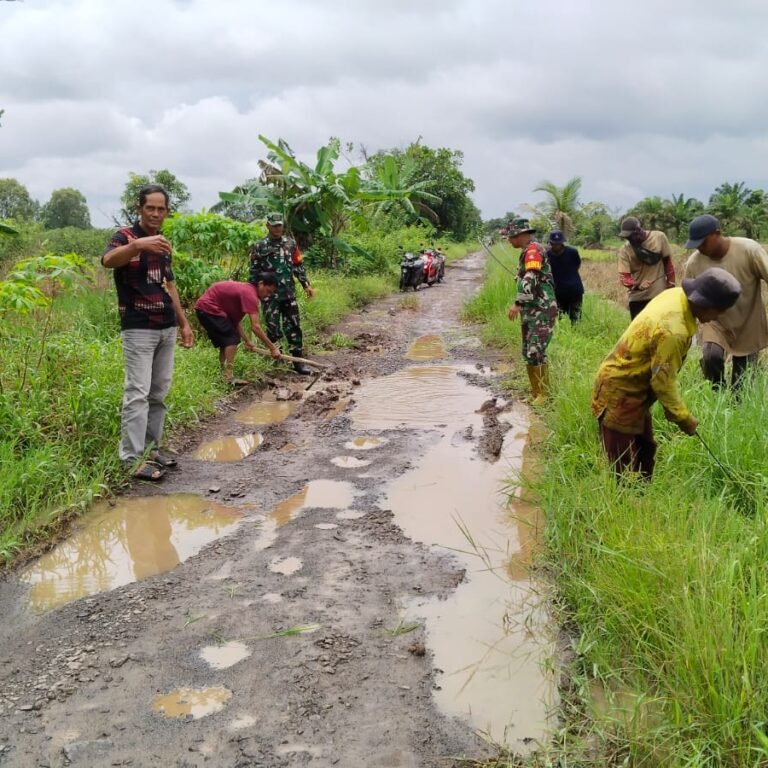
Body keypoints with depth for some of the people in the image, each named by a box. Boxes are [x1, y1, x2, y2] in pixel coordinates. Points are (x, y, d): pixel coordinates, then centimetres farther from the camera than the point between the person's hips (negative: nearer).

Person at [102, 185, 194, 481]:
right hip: (138, 328, -7)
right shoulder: (125, 236, -8)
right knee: (137, 393, -9)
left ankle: (151, 449, 17)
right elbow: (108, 260, -31)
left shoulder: (163, 243, 15)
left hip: (166, 328, 7)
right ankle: (134, 459, -7)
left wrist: (184, 323, 18)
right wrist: (138, 245, -49)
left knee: (159, 394, 9)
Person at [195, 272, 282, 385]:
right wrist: (272, 348, -20)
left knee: (225, 340, 18)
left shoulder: (246, 290, 12)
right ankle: (229, 377, -13)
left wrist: (247, 341, 9)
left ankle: (223, 374, 25)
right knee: (232, 338, -11)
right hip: (209, 308, -10)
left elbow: (236, 320, 13)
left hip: (204, 308, 10)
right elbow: (255, 327, -24)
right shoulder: (250, 294, -19)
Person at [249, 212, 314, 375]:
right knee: (273, 328, 0)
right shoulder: (259, 247, 0)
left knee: (293, 327, 1)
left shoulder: (290, 243, 8)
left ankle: (298, 361, 2)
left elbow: (299, 266, 12)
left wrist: (306, 285, 6)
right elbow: (254, 271, 2)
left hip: (289, 294, 3)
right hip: (270, 295, -2)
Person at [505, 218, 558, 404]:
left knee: (536, 352, -14)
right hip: (530, 311, 10)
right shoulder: (528, 251, 18)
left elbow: (530, 279, -24)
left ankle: (544, 394, -7)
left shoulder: (533, 249, -12)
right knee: (528, 353, 11)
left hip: (541, 311, -10)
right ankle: (535, 392, 18)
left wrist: (518, 303, -29)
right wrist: (522, 306, 22)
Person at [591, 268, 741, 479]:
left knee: (645, 452, 21)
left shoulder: (676, 294, -4)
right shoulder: (673, 331, -32)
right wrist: (683, 418, -9)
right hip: (620, 393, -10)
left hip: (633, 388, 10)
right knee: (623, 468, -3)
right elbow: (663, 382, -23)